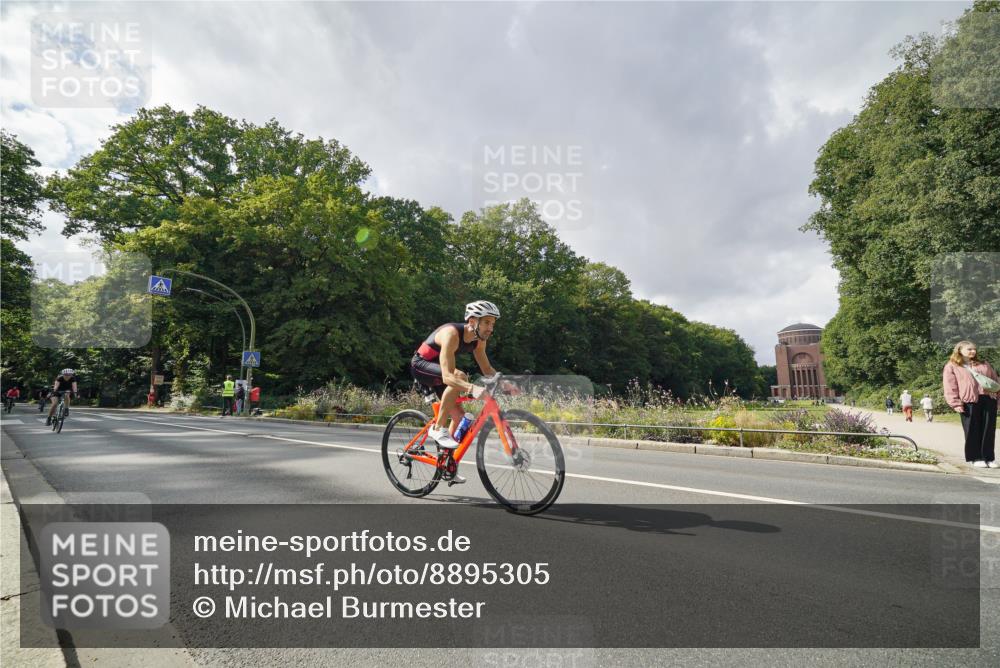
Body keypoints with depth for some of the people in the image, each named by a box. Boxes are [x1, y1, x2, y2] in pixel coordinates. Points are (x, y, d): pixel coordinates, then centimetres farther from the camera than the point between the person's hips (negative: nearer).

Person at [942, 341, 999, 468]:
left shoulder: (984, 364, 24)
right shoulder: (952, 366, 7)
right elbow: (950, 387, 0)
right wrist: (956, 403, -9)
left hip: (989, 398, 5)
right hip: (969, 401, -4)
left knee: (989, 430, 3)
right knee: (972, 430, -2)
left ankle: (989, 458, 10)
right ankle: (975, 458, 6)